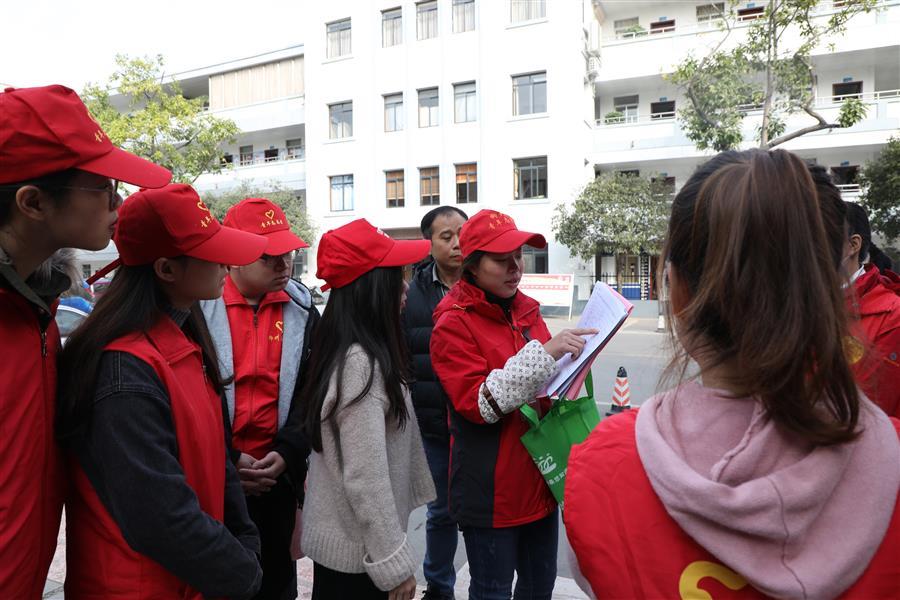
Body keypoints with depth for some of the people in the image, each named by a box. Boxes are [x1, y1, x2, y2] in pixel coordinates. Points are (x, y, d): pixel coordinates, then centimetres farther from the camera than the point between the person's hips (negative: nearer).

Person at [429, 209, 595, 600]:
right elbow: (476, 403, -23)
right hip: (492, 490, -7)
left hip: (539, 479, 7)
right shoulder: (453, 324, -13)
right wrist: (543, 353, -28)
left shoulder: (526, 310, 7)